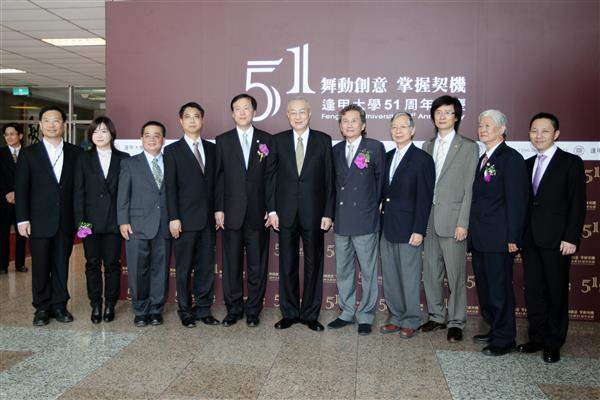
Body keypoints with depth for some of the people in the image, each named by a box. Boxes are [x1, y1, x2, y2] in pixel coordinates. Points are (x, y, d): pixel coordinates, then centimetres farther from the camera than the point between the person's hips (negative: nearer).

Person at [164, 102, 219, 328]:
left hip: (208, 219, 4)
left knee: (206, 267, 8)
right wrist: (173, 218, -10)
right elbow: (170, 187, -4)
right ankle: (186, 312, 17)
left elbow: (215, 182, 13)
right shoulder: (173, 151, 2)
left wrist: (218, 211, 6)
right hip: (185, 220, -3)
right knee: (184, 269, 5)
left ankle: (203, 310, 19)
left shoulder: (212, 149, 13)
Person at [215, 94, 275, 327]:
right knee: (231, 264, 7)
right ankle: (233, 309, 21)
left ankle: (253, 310, 19)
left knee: (257, 265, 6)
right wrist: (218, 209, -3)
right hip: (231, 213, 1)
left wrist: (271, 209, -3)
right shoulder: (223, 141, 7)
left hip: (258, 213, 0)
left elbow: (271, 176, 3)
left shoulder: (266, 140, 6)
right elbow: (218, 177, 4)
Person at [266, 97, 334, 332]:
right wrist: (272, 210, -3)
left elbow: (329, 179, 1)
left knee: (313, 264, 7)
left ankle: (310, 314, 20)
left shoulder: (323, 141, 3)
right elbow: (271, 177, 5)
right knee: (287, 265, 8)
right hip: (286, 214, 1)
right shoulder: (278, 141, 6)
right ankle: (289, 313, 21)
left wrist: (328, 213, -5)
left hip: (314, 214, -1)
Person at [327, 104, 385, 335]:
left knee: (368, 272, 4)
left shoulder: (375, 147, -3)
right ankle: (347, 313, 28)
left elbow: (381, 178, 3)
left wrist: (373, 204, 5)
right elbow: (335, 182, 14)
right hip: (341, 221, 5)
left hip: (365, 221, -5)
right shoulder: (336, 150, 11)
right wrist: (333, 213, 7)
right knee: (343, 271, 13)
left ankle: (366, 316, 17)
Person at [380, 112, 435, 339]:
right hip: (387, 228, 6)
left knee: (409, 278, 3)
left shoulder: (422, 159, -6)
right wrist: (381, 222, 8)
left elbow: (425, 198, -10)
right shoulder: (387, 157, 13)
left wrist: (419, 230, -14)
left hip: (408, 230, -6)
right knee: (390, 277, 12)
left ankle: (411, 322, 17)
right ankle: (396, 318, 26)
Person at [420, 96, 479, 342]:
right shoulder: (427, 147, 14)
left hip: (452, 220, -5)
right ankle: (436, 316, 27)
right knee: (430, 273, 12)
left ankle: (456, 322, 16)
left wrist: (463, 223, -12)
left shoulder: (469, 147, -1)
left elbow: (469, 189, -6)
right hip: (428, 219, 5)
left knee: (456, 275, 2)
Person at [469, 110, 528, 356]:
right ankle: (494, 330, 31)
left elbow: (516, 200, -14)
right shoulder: (483, 159, 16)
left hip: (499, 239, -8)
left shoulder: (511, 158, -9)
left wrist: (513, 238, -17)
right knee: (484, 288, 16)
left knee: (500, 290, 0)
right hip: (480, 239, 9)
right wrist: (473, 232, 13)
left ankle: (504, 340, 14)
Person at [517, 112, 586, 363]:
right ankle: (537, 338, 22)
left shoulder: (571, 163, -2)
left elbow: (578, 204, -7)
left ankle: (553, 344, 17)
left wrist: (571, 238, -14)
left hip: (556, 240, -5)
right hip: (530, 239, 5)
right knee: (533, 291, 9)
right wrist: (520, 234, 7)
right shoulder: (528, 164, 14)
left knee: (557, 293, 5)